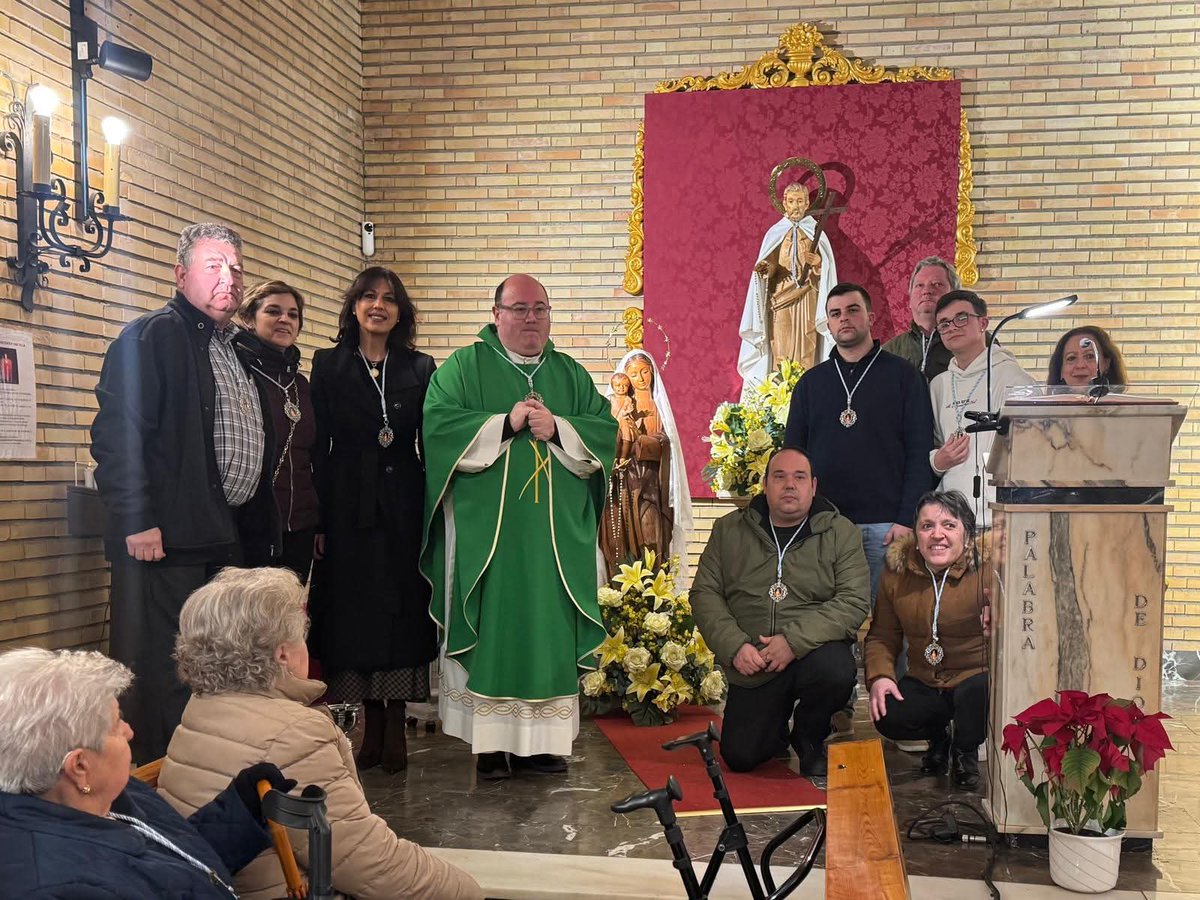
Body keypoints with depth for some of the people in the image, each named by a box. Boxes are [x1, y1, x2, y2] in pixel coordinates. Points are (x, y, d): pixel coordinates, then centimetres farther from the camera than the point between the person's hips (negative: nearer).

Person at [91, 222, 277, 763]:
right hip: (167, 539, -9)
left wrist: (261, 524, 20)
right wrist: (137, 520, -20)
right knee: (162, 674, -3)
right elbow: (116, 435, -16)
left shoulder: (238, 348, 19)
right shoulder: (151, 337, -8)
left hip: (228, 537, 9)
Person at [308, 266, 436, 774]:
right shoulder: (328, 366, 5)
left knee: (402, 612, 2)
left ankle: (395, 725, 11)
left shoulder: (420, 369, 7)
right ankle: (372, 725, 14)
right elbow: (318, 447, 1)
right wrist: (318, 519, -6)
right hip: (348, 507, 0)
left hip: (405, 507, 0)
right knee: (355, 613, 3)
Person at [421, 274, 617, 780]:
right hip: (485, 532, -3)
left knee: (549, 631, 2)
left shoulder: (572, 375, 15)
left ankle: (543, 741, 9)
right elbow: (438, 423, -8)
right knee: (491, 632, -3)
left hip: (557, 532, 3)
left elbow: (606, 431, 6)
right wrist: (506, 424, -13)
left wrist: (557, 429, -10)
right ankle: (491, 743, 3)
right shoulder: (464, 367, 6)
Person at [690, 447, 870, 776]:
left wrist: (794, 640, -24)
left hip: (813, 653, -2)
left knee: (834, 668, -35)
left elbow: (854, 601, -12)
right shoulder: (729, 530, 5)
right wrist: (734, 647, -14)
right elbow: (705, 593, 2)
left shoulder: (840, 532, -2)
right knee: (739, 757, -8)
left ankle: (809, 738, -1)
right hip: (752, 665, 2)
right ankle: (779, 730, 30)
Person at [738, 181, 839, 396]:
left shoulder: (816, 233, 7)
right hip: (780, 299, 1)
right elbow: (770, 269, 7)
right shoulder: (774, 233, 10)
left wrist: (819, 263, -18)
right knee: (781, 355, -5)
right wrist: (764, 269, -15)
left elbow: (827, 270, 3)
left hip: (807, 300, -1)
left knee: (806, 353, -7)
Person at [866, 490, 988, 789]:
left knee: (975, 694, -36)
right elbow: (882, 636, 9)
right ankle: (938, 736, 19)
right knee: (887, 717, -20)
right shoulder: (897, 573, 0)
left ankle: (966, 751, 4)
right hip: (925, 683, 4)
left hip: (976, 677, -4)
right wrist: (879, 675, -8)